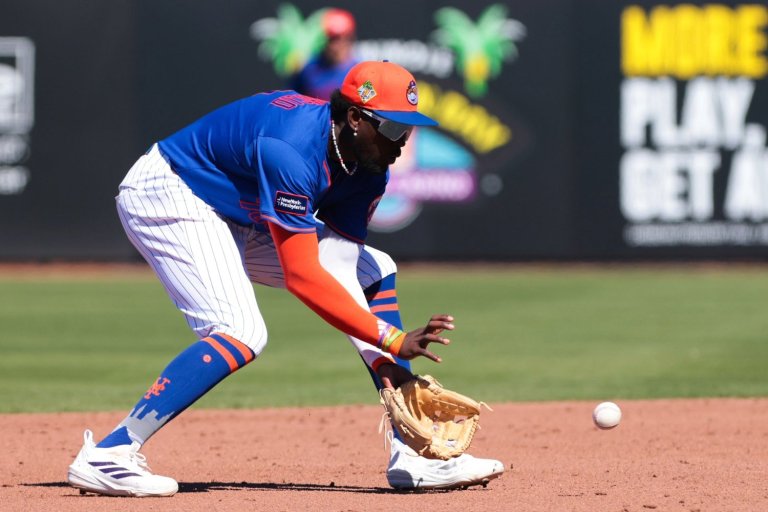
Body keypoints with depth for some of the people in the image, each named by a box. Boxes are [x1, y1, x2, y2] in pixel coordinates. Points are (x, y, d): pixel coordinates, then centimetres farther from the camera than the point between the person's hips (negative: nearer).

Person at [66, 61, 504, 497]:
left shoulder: (366, 166, -8)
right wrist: (391, 340, -36)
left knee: (372, 270, 5)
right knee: (242, 334, -29)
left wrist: (382, 360, -19)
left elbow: (342, 274, -8)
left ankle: (410, 458, 4)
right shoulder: (293, 152, -35)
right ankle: (107, 455, -29)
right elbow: (302, 277, -37)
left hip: (239, 221, 10)